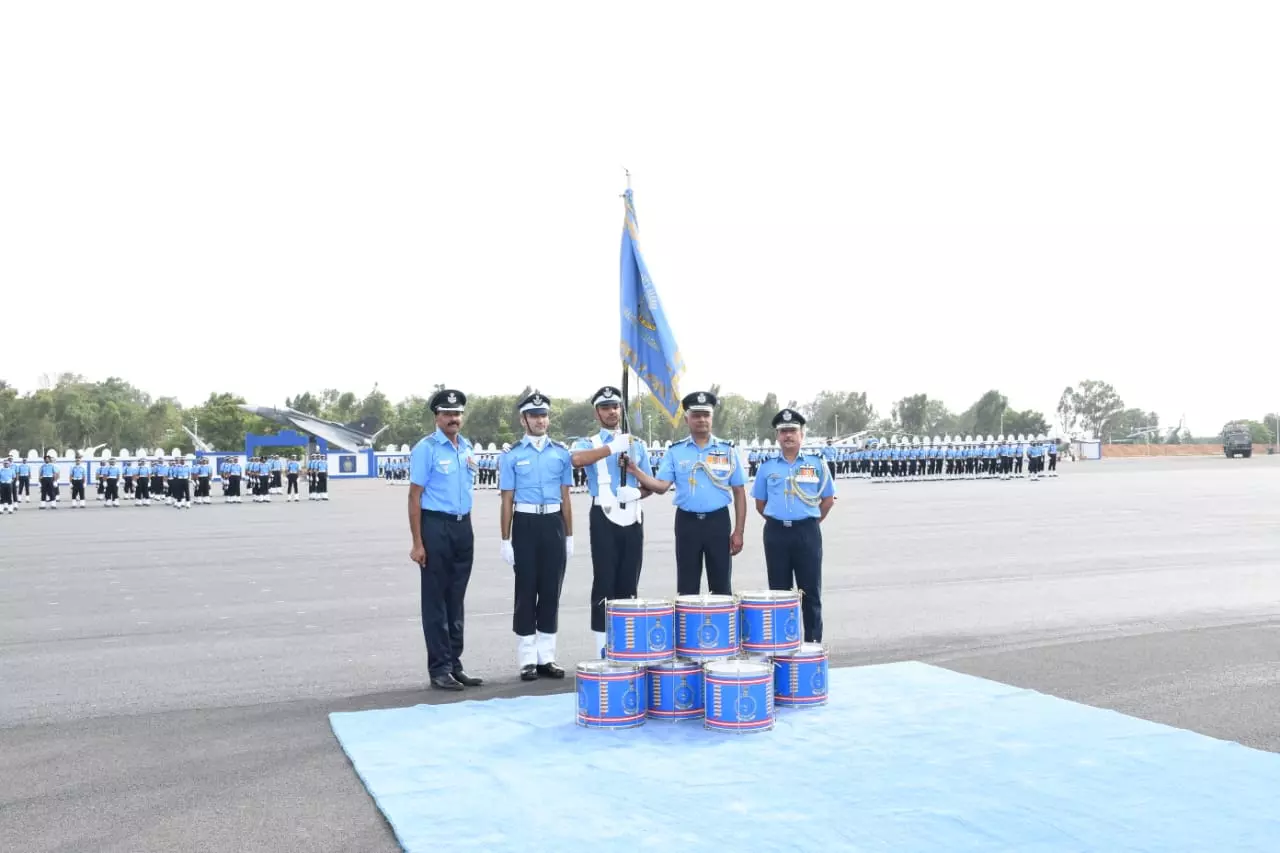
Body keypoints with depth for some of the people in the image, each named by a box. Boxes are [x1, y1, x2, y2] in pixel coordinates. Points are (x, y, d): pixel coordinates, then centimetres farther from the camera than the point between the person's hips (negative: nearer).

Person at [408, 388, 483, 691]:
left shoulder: (467, 448, 11)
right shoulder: (426, 449, -8)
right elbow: (414, 497, -9)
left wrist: (467, 529, 14)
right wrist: (417, 543, -13)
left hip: (463, 527, 6)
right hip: (436, 526, -6)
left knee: (456, 600, 12)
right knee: (435, 601, 1)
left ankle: (455, 664, 19)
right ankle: (439, 669, 7)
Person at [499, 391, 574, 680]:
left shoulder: (561, 453, 8)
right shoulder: (512, 455, 1)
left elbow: (565, 498, 10)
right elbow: (507, 501, 0)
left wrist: (569, 536, 7)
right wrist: (505, 541, -4)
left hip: (554, 524, 3)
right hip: (525, 524, -2)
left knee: (551, 590, 6)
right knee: (526, 591, 1)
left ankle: (546, 657, 16)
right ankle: (527, 660, 8)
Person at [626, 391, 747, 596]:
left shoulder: (727, 451, 3)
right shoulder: (675, 452, 4)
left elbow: (739, 492, 5)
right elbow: (661, 486, -5)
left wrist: (738, 532, 1)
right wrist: (634, 470, -20)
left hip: (718, 522, 0)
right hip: (687, 522, 0)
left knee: (722, 587, 5)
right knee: (687, 589, 6)